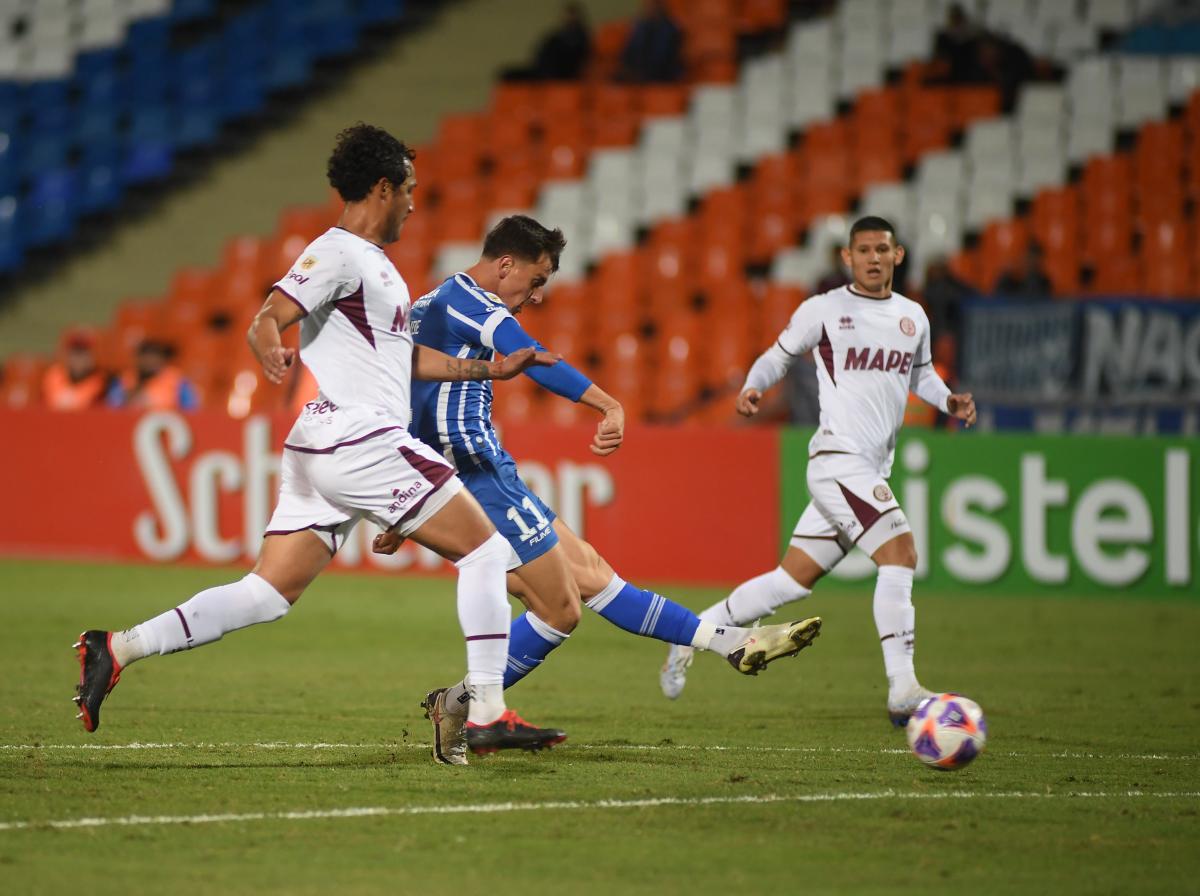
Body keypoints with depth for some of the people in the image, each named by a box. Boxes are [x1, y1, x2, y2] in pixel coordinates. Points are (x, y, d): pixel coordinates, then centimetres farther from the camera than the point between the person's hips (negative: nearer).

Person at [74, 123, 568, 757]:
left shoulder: (375, 264, 23)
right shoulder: (338, 253, -8)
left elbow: (407, 357, 33)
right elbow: (265, 323, -19)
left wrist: (489, 368, 30)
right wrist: (274, 357, -41)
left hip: (324, 454, 10)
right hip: (358, 440, -10)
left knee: (266, 595, 3)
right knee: (485, 549, -4)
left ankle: (116, 650, -5)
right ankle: (487, 714, -6)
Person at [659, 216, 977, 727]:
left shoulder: (912, 317, 15)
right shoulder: (824, 310, -1)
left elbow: (920, 373, 29)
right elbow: (781, 354, 10)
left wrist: (948, 401, 9)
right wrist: (752, 387, -10)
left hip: (872, 472, 7)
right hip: (838, 459, -7)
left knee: (793, 580, 10)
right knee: (900, 555, -21)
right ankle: (902, 692, -21)